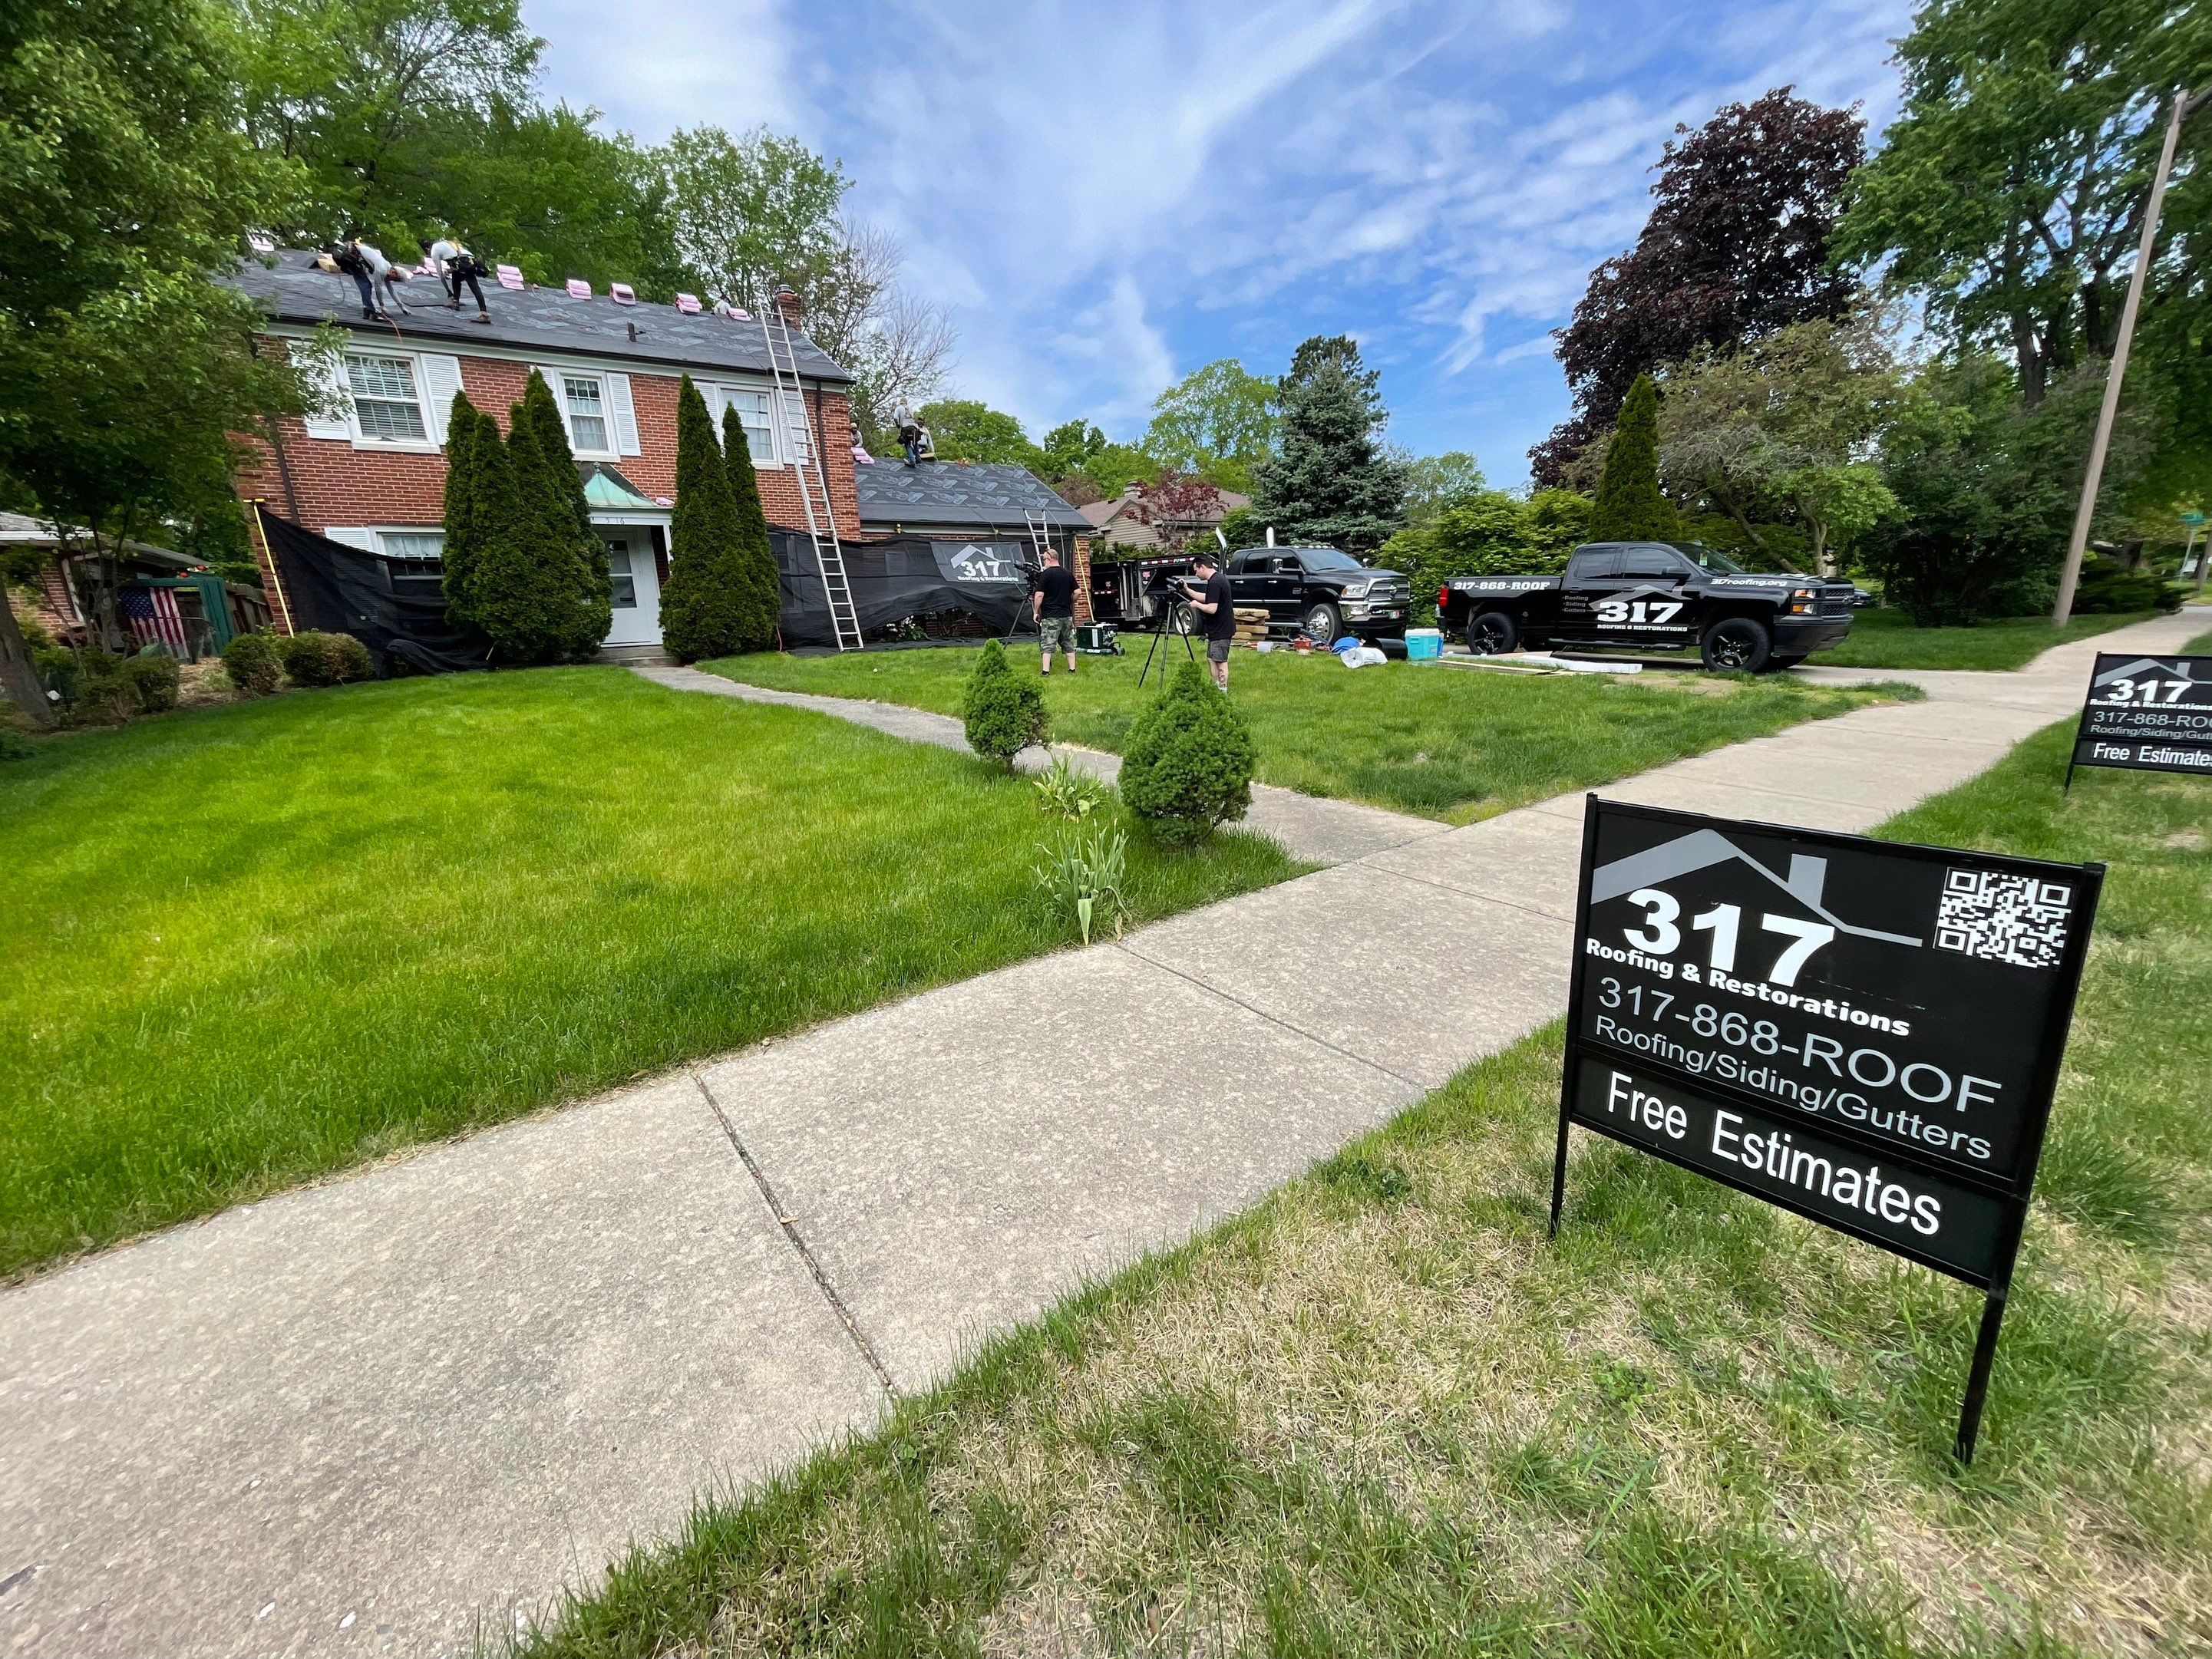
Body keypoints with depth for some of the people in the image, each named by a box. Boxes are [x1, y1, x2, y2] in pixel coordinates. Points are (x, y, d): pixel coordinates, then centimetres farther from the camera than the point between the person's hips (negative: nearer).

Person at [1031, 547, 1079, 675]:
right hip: (1067, 615, 6)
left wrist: (1036, 612, -3)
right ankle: (1072, 669, 14)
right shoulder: (1068, 574, 8)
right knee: (1068, 644, 12)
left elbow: (1039, 595, -13)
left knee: (1047, 645, -3)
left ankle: (1045, 671, -9)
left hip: (1050, 616, -5)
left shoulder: (1045, 574, -9)